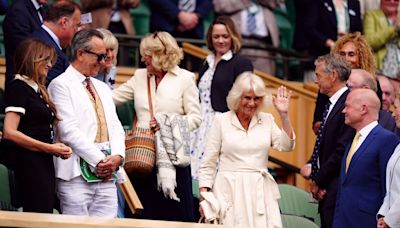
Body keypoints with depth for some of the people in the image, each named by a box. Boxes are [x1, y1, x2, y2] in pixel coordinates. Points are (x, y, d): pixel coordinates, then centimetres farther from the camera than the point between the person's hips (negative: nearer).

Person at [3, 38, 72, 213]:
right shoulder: (18, 87, -7)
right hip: (30, 164, -9)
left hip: (44, 164, 9)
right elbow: (10, 132, -17)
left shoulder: (37, 89, 20)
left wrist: (58, 149, -2)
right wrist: (49, 148, -15)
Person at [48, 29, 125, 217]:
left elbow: (116, 127, 16)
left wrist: (117, 156, -4)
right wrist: (99, 160, -14)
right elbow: (69, 131, -12)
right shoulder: (61, 85, -3)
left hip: (107, 174, 7)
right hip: (77, 174, -7)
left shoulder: (103, 88, 22)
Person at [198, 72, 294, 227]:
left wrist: (284, 115, -7)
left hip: (260, 191, 2)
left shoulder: (267, 120, 12)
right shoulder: (222, 121, 4)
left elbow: (286, 146, 0)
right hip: (229, 191, -2)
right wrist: (204, 195, -3)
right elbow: (208, 163, 5)